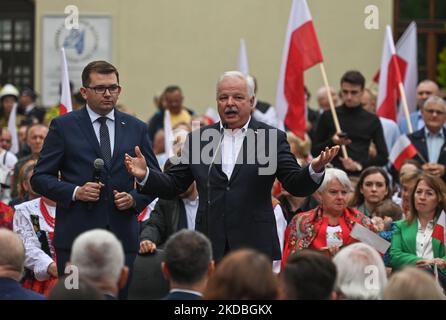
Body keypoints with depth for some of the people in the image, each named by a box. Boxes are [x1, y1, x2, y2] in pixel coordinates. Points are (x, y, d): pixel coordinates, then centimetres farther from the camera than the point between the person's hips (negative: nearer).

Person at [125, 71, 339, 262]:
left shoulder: (272, 138, 4)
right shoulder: (198, 138, 11)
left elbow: (296, 186, -1)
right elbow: (174, 185, 12)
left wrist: (315, 169, -22)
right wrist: (145, 175, -6)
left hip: (255, 247, -1)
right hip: (210, 249, 2)